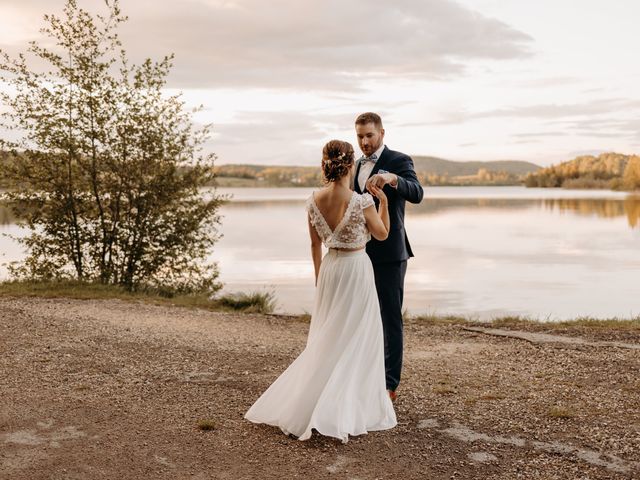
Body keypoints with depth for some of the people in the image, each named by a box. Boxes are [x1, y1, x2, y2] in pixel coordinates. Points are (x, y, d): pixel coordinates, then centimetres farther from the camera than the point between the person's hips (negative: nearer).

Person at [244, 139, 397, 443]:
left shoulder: (314, 201, -4)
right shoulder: (362, 202, -18)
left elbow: (315, 245, 7)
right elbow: (382, 235, -1)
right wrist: (383, 201, 7)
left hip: (330, 268, 5)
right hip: (357, 269, -5)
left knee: (326, 337, 18)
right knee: (354, 340, 6)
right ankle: (345, 409, 8)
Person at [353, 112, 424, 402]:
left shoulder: (399, 161, -8)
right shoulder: (359, 166, 15)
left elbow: (416, 194, -26)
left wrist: (391, 178, -45)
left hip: (389, 254, -7)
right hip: (363, 253, 8)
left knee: (390, 318, -3)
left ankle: (390, 384, 3)